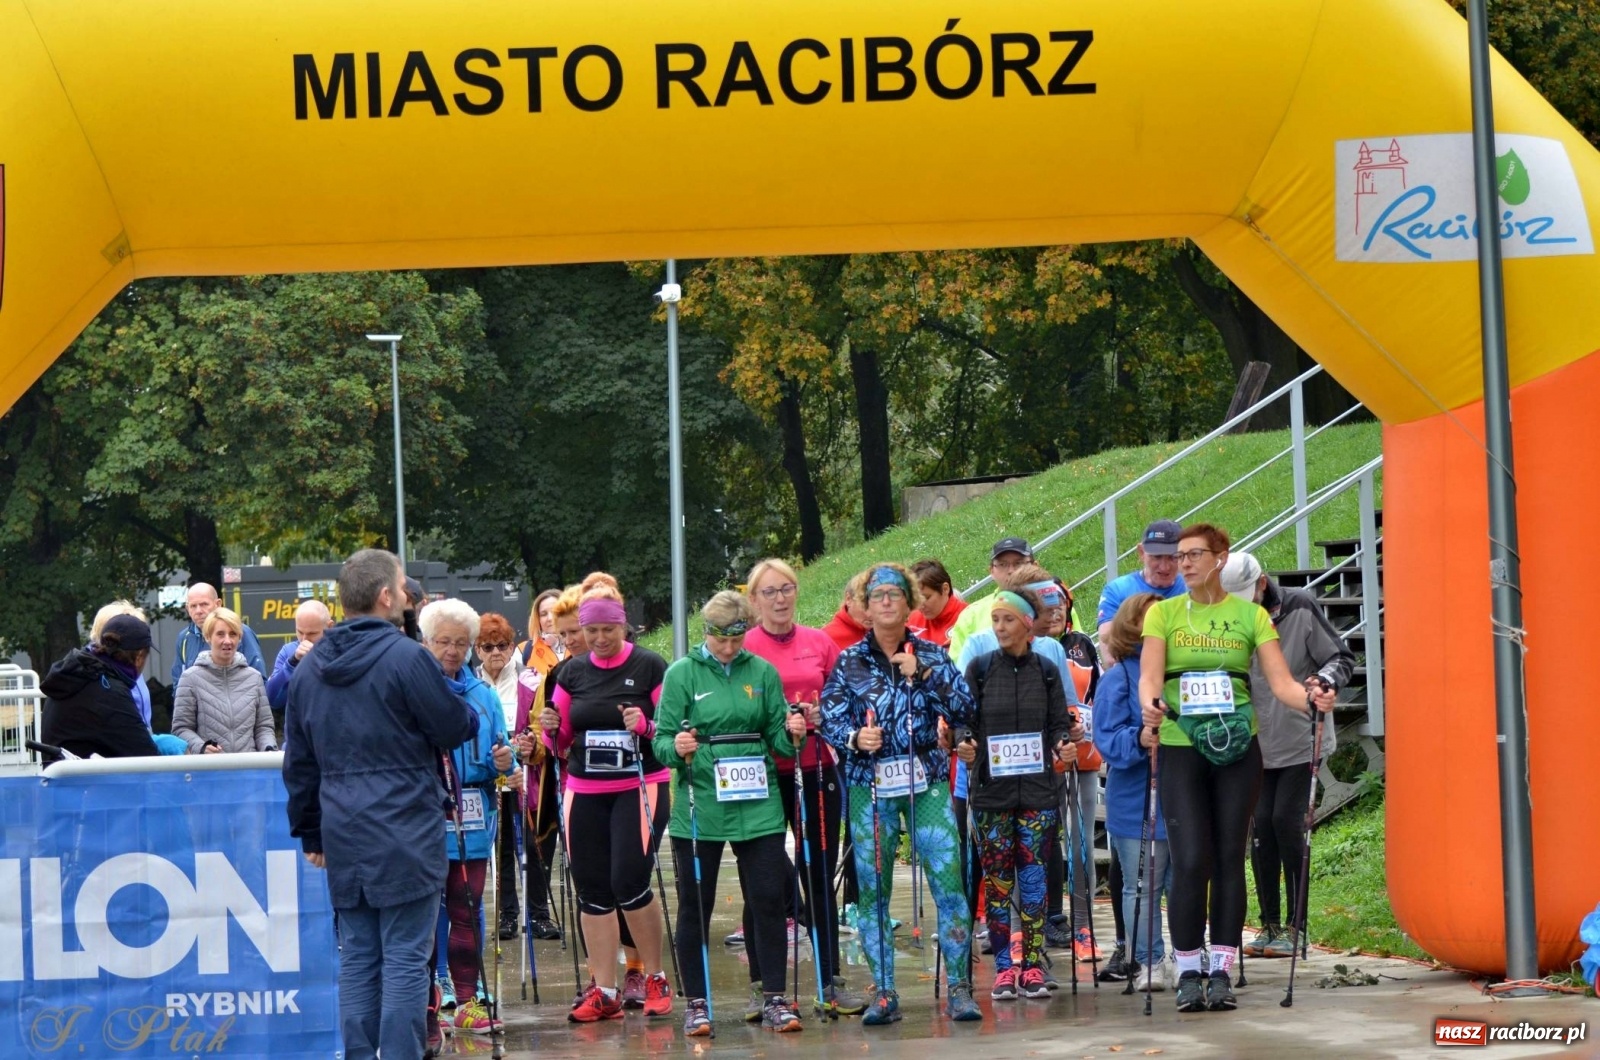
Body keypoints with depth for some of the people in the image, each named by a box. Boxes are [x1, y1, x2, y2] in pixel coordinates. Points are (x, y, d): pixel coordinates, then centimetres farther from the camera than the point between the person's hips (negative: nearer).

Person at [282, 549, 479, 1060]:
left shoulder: (309, 668, 11)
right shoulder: (405, 657, -11)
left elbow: (298, 762, 16)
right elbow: (455, 729, -5)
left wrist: (310, 833, 23)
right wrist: (471, 715, 18)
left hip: (343, 838, 6)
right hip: (405, 834, -6)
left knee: (357, 957, 11)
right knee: (406, 958, -3)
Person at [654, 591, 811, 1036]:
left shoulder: (763, 672, 7)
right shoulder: (681, 674, 1)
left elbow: (777, 739, 8)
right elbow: (662, 739, -2)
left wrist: (791, 735, -13)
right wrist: (677, 748, -23)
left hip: (758, 804, 2)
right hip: (699, 805, -2)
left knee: (769, 900, 1)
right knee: (695, 906, 4)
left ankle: (773, 1000, 10)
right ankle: (696, 1004, 13)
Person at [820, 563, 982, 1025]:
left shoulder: (932, 656, 6)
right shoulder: (849, 662, 5)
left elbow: (964, 713, -2)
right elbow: (830, 721, 1)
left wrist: (922, 675, -11)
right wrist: (855, 738, -19)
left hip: (927, 781, 0)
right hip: (869, 784, 0)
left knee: (948, 879, -8)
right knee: (872, 888, -1)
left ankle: (959, 988, -1)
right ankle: (884, 994, 7)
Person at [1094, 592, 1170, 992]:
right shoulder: (1118, 677, -3)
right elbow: (1108, 739, -10)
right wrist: (1138, 740, -28)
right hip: (1137, 804, -3)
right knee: (1142, 887, 3)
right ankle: (1148, 963, 10)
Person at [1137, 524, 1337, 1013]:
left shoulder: (1250, 615, 5)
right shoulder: (1163, 614, 5)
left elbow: (1281, 680, -3)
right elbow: (1149, 675, -8)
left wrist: (1310, 698, -24)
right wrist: (1149, 705, -29)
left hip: (1237, 749, 1)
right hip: (1181, 748, -1)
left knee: (1229, 859, 2)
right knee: (1191, 861, -8)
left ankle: (1221, 973, 9)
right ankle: (1188, 973, 2)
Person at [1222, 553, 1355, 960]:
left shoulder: (1300, 608, -8)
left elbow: (1343, 658, -4)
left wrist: (1324, 680, -24)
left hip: (1302, 740, -4)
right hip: (1259, 745, 4)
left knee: (1286, 819, -11)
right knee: (1260, 825, -1)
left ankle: (1295, 926, -3)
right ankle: (1269, 925, 10)